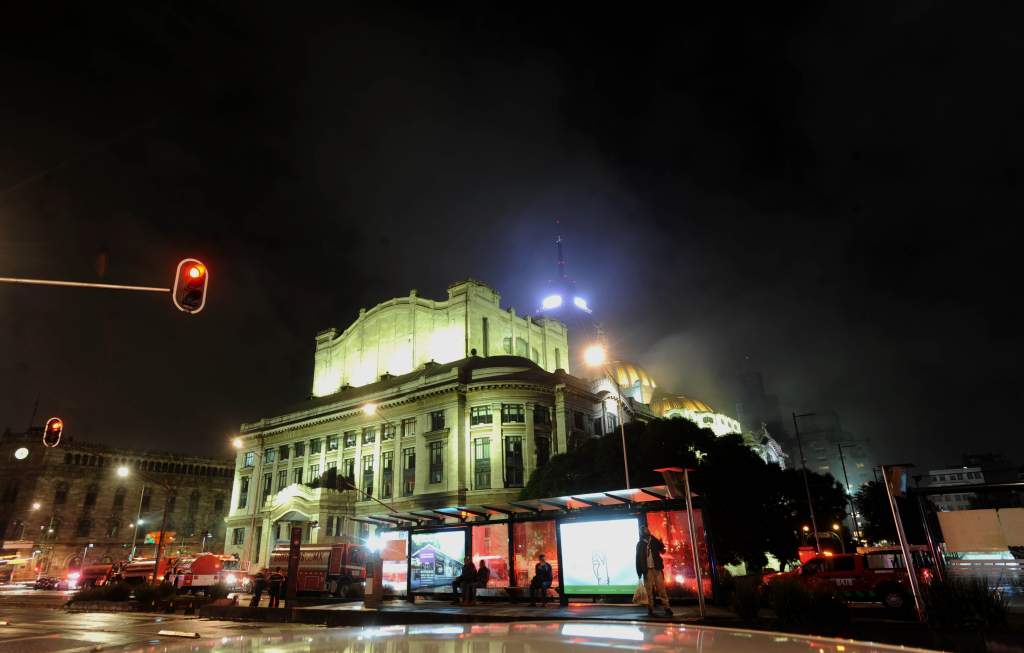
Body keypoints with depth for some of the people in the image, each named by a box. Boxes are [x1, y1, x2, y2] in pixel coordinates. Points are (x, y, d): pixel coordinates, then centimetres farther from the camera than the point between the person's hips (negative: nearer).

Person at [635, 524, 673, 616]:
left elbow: (662, 548, -4)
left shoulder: (654, 541, 11)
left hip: (657, 568, 0)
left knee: (661, 589, -7)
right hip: (647, 570, 0)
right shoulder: (639, 544, 9)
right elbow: (638, 559, 5)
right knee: (649, 590, -2)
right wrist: (639, 572, -2)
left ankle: (667, 609, -7)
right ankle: (650, 610, 2)